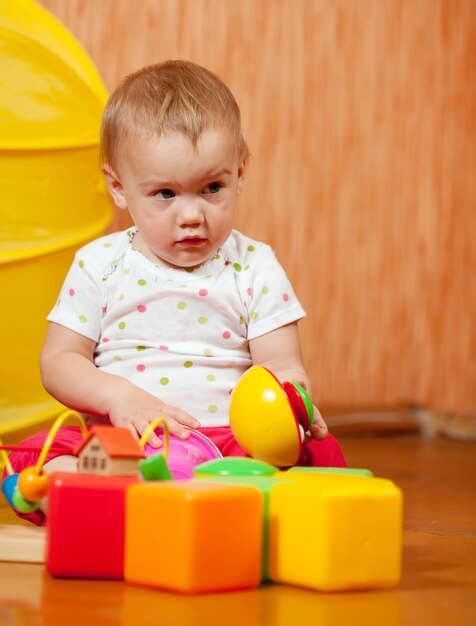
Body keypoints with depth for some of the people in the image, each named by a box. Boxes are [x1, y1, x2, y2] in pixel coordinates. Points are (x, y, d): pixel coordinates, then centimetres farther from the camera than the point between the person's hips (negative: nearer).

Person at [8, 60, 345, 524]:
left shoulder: (254, 268, 5)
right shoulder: (100, 265, 6)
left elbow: (280, 362, 1)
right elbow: (58, 361, 7)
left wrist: (287, 387, -25)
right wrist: (116, 394, -14)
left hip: (232, 441, 0)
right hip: (121, 441, 1)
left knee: (322, 453, -29)